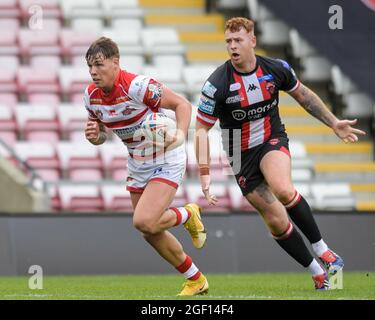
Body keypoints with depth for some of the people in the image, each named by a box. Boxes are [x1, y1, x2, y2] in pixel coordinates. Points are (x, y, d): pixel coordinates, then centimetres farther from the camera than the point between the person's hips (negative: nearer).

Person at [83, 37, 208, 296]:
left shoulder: (137, 85, -25)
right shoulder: (91, 95, -3)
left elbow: (182, 103, -19)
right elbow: (101, 134, 12)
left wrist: (180, 135, -35)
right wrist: (94, 135, -12)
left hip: (166, 161, -7)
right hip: (138, 165, 8)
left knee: (144, 221, -23)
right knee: (151, 232, 9)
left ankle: (188, 215, 9)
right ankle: (196, 280, 27)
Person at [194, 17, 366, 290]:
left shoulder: (276, 69, -8)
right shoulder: (217, 83, -17)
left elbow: (302, 94, 12)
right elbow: (201, 129, -11)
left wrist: (334, 123, 13)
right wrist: (205, 174, -20)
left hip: (273, 140, 0)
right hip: (242, 156, 0)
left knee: (283, 190, -32)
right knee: (276, 221, -3)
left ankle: (322, 249, -16)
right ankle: (317, 273, 14)